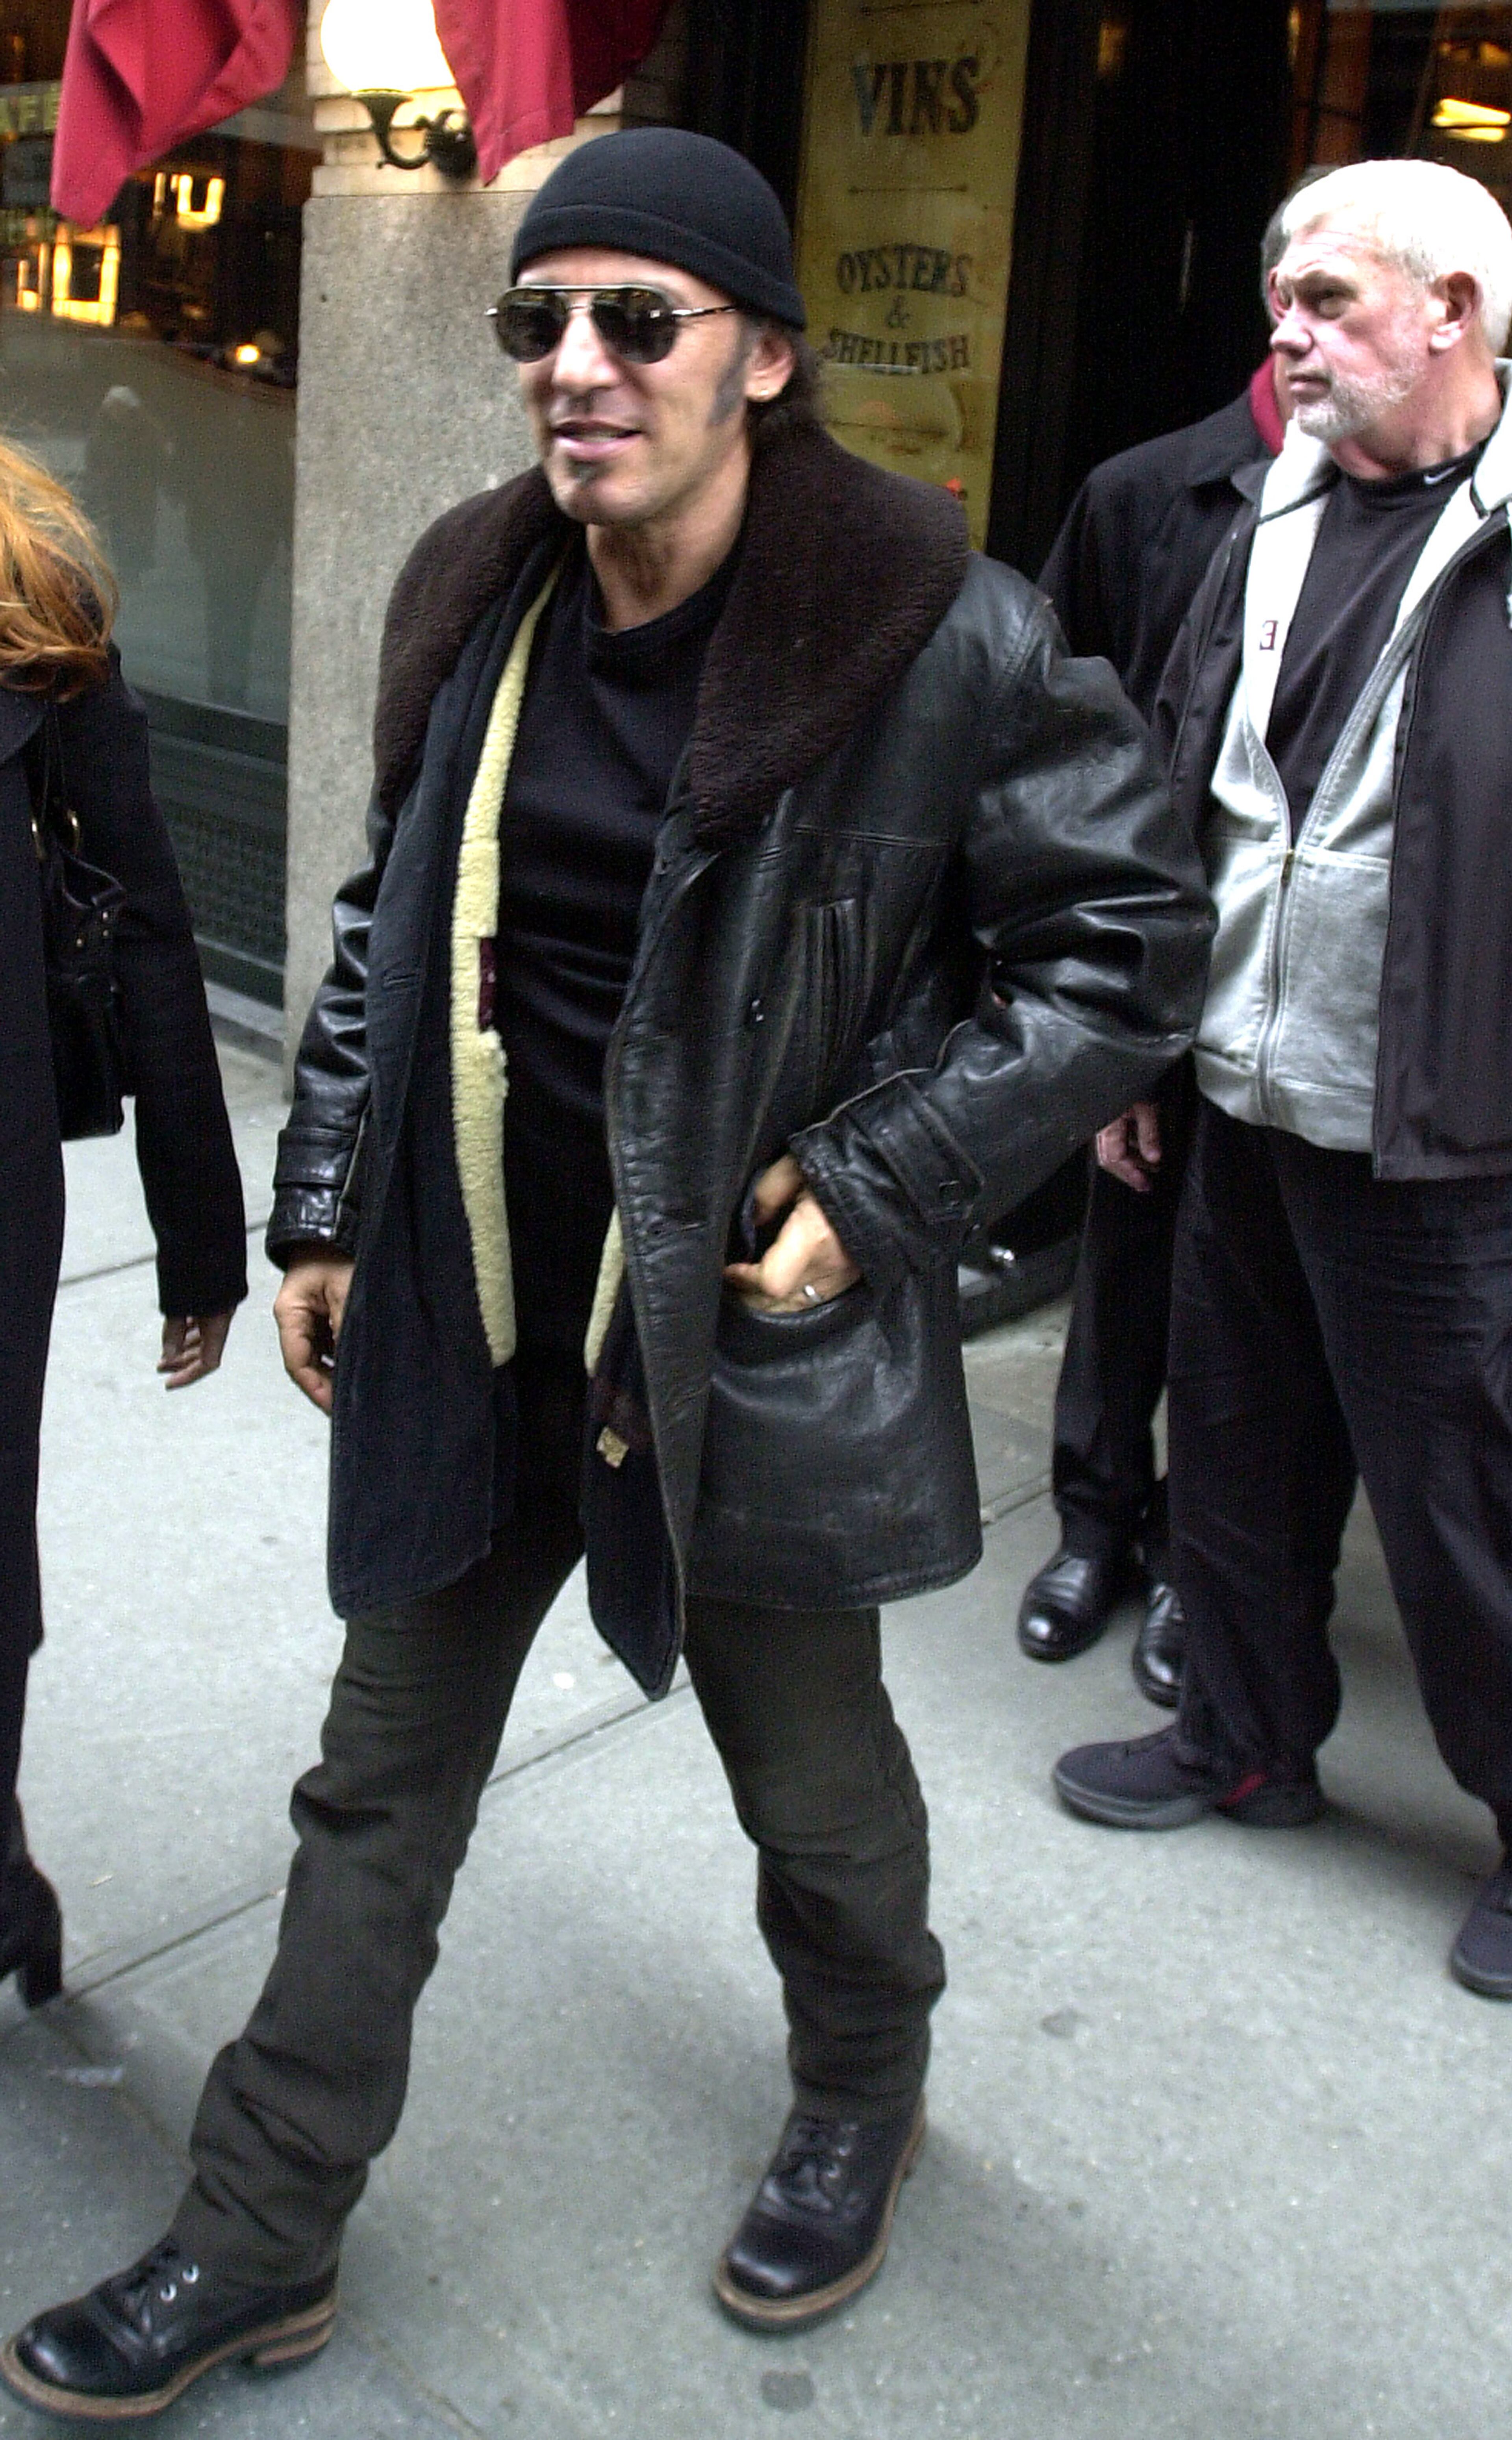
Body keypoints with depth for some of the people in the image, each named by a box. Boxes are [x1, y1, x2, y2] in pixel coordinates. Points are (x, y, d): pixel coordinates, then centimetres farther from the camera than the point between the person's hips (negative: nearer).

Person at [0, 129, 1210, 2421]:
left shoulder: (937, 636, -15)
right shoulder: (478, 601, 2)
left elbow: (1135, 932, -9)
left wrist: (880, 1183, -15)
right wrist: (321, 1206, 10)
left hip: (750, 1337, -4)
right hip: (467, 1328, 5)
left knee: (813, 1780, 18)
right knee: (378, 1795, 15)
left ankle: (864, 2103, 50)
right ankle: (260, 2246, 34)